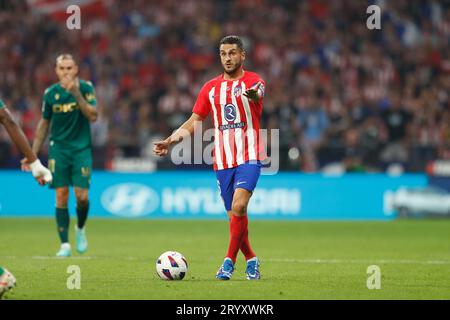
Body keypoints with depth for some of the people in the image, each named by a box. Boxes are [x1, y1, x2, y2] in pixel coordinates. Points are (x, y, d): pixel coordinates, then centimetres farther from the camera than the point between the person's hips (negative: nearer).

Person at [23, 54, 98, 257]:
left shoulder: (85, 87, -4)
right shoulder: (50, 93, 2)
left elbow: (93, 116, -14)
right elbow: (44, 123, 12)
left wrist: (77, 93, -23)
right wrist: (33, 154, 11)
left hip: (82, 148, -1)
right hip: (58, 148, 1)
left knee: (82, 196, -9)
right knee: (61, 195, -6)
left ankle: (80, 228, 22)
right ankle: (65, 245, 0)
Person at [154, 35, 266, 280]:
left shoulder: (253, 81, -2)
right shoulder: (211, 88, 12)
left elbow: (258, 93, -28)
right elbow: (194, 122, 15)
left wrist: (253, 94, -53)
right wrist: (170, 141, 2)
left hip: (249, 158, -5)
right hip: (222, 161, 5)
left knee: (238, 207, -21)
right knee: (234, 215, 6)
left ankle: (229, 261, -13)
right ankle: (251, 260, 23)